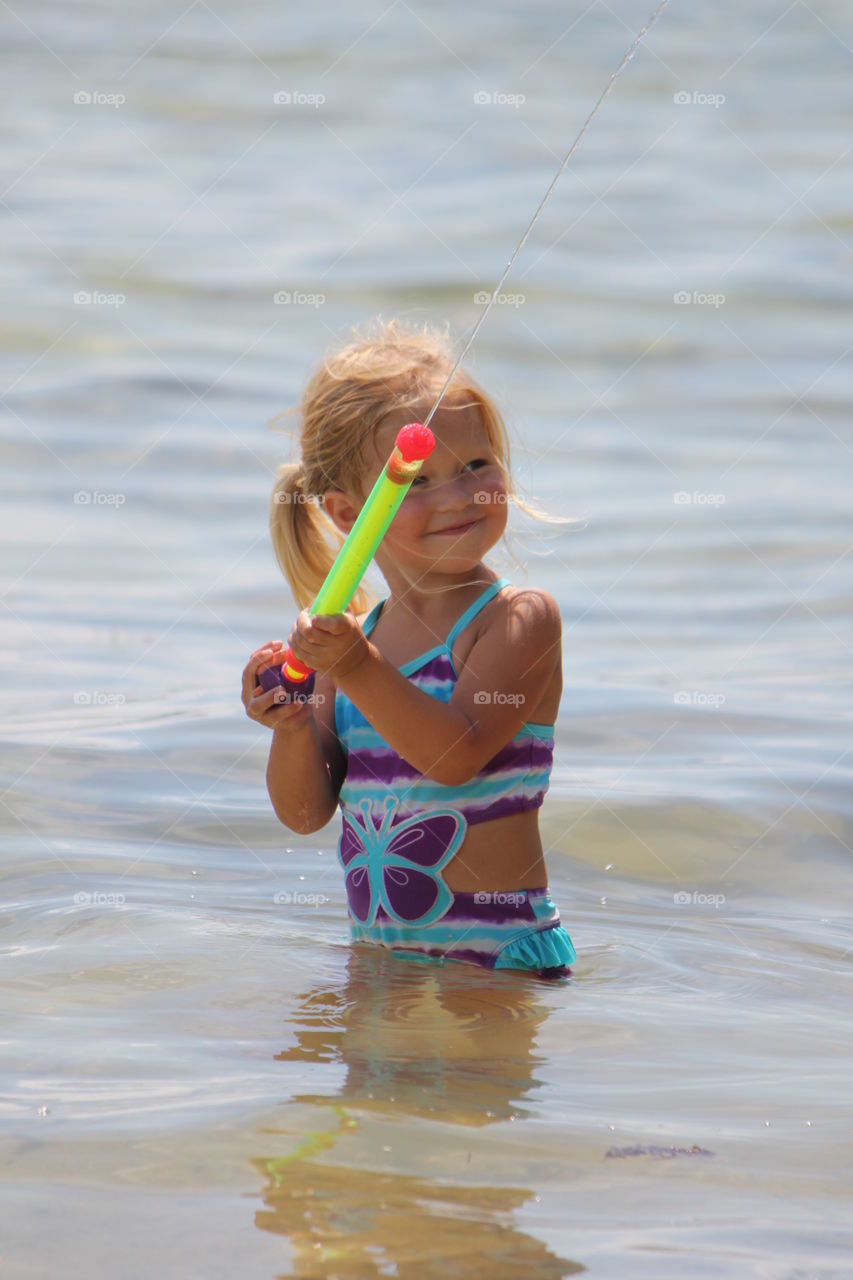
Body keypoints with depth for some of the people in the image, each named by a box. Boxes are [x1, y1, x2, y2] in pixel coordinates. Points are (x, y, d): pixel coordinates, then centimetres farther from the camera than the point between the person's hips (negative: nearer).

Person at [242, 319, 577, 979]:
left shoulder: (521, 618, -8)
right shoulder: (351, 635, 7)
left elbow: (457, 754, -21)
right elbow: (307, 811, 6)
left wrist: (357, 670, -29)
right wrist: (294, 729, -13)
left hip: (498, 953, -6)